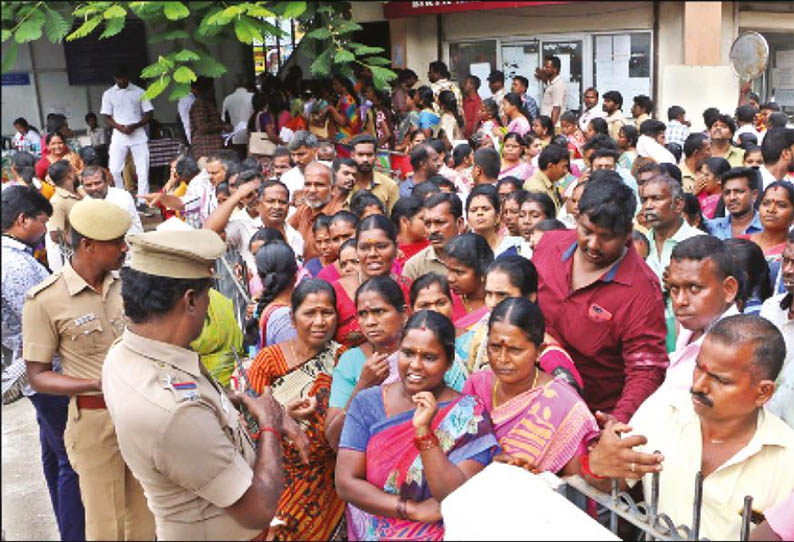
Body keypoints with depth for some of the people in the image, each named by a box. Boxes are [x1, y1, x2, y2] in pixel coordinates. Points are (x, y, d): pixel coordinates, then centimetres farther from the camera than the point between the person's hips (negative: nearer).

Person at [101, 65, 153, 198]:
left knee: (143, 169, -3)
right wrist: (120, 127, -13)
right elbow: (106, 117, 7)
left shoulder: (139, 92, 5)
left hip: (138, 134, 0)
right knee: (114, 169, -5)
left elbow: (148, 115, 3)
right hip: (118, 135, 1)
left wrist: (134, 126, -12)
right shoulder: (108, 94, 7)